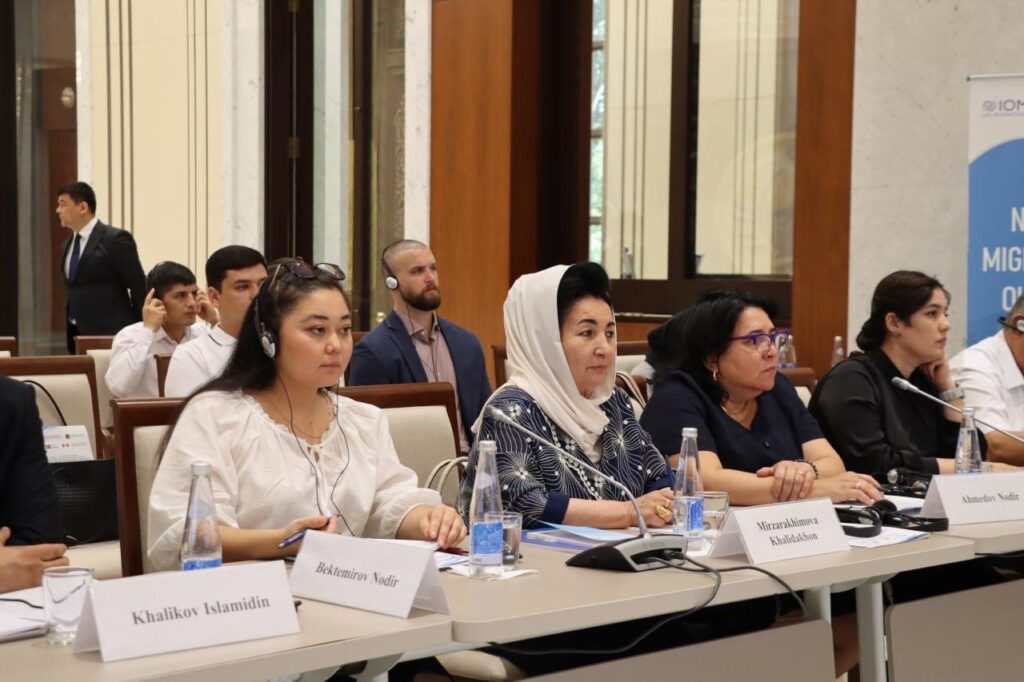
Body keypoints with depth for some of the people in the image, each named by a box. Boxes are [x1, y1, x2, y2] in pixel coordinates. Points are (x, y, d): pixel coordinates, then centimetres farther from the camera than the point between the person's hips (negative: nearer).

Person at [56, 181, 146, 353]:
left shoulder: (116, 239, -8)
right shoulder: (67, 246, 15)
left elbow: (139, 287, -8)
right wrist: (69, 331, 16)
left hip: (110, 335, -7)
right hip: (76, 336, 7)